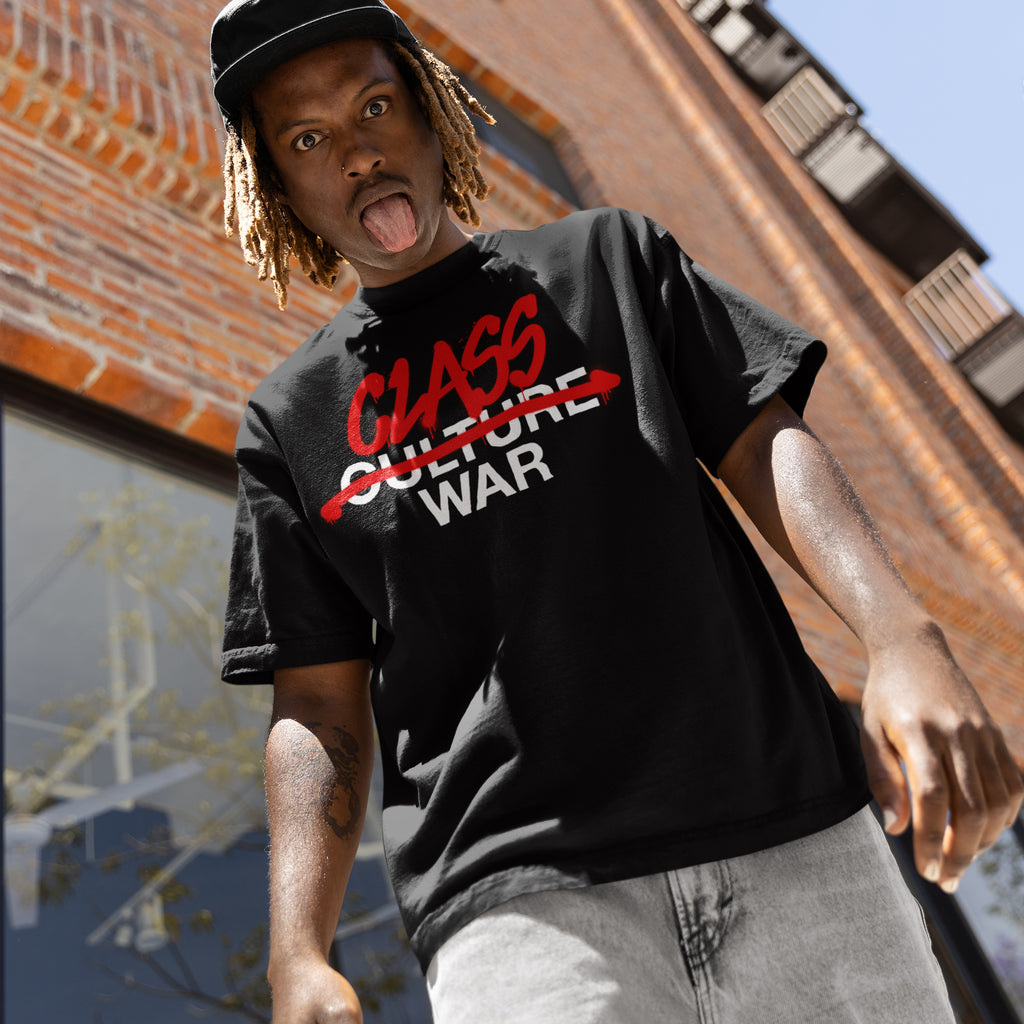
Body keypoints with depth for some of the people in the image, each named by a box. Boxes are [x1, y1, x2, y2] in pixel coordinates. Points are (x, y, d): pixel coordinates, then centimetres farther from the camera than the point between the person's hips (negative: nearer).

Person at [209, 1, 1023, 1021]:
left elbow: (764, 442, 5)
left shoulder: (609, 254, 16)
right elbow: (317, 708, 9)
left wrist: (903, 639, -12)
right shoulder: (288, 421, 14)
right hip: (515, 896, 0)